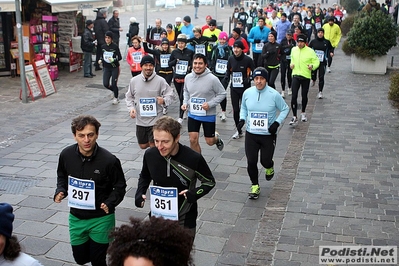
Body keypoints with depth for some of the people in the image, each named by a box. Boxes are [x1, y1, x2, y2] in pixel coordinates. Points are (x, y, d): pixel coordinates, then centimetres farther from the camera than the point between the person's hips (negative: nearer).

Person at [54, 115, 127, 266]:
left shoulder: (109, 160, -22)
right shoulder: (66, 155, -11)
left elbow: (120, 187, -9)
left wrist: (110, 203, -25)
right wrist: (60, 191, -9)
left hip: (101, 218, -4)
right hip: (76, 217, 4)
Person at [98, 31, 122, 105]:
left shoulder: (115, 47, -11)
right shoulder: (103, 47, 3)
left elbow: (120, 57, -11)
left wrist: (114, 59, -29)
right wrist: (100, 60, -5)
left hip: (115, 68, -4)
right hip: (106, 68, 4)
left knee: (114, 84, -2)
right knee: (105, 84, -2)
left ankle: (116, 98, 23)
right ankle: (115, 91, 28)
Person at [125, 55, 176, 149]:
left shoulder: (160, 81, -9)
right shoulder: (134, 81, 0)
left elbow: (170, 95, -4)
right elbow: (129, 96, 11)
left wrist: (164, 100, -26)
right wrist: (131, 108, -6)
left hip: (155, 120, -4)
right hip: (140, 120, 4)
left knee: (153, 146, -2)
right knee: (143, 146, 17)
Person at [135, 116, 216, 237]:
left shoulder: (193, 158, -22)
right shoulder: (150, 154, -13)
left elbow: (209, 182, -5)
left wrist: (193, 194, -23)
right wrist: (139, 194, -7)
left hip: (184, 219, -2)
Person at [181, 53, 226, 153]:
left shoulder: (212, 79, -17)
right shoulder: (188, 77, -3)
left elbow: (222, 94, -9)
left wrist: (210, 104, -21)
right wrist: (185, 103, -2)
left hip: (208, 115, -3)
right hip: (192, 115, 3)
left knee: (210, 141, 8)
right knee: (193, 140, 0)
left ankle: (217, 138, 45)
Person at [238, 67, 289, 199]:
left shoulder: (274, 94, -12)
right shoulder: (247, 93, -4)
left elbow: (285, 109, 0)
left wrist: (277, 122, -13)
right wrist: (242, 119, -4)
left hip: (268, 135, -2)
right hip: (251, 134, 2)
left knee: (265, 161, 4)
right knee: (251, 162, 1)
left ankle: (269, 167, 44)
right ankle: (255, 186, 23)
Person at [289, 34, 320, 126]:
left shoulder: (310, 51, -8)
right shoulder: (293, 50, 5)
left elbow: (316, 61, -4)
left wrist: (312, 66, -23)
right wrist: (291, 64, 4)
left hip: (306, 76, -2)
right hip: (296, 75, 2)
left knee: (304, 96, 11)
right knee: (294, 96, -9)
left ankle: (303, 113, 36)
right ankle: (294, 117, -5)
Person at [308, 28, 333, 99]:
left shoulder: (327, 42, 1)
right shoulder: (313, 41, 2)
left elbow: (331, 48, 15)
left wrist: (331, 53, -4)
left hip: (322, 62, -1)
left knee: (321, 77, -3)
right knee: (313, 74, 4)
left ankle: (320, 92, 6)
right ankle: (313, 80, 43)